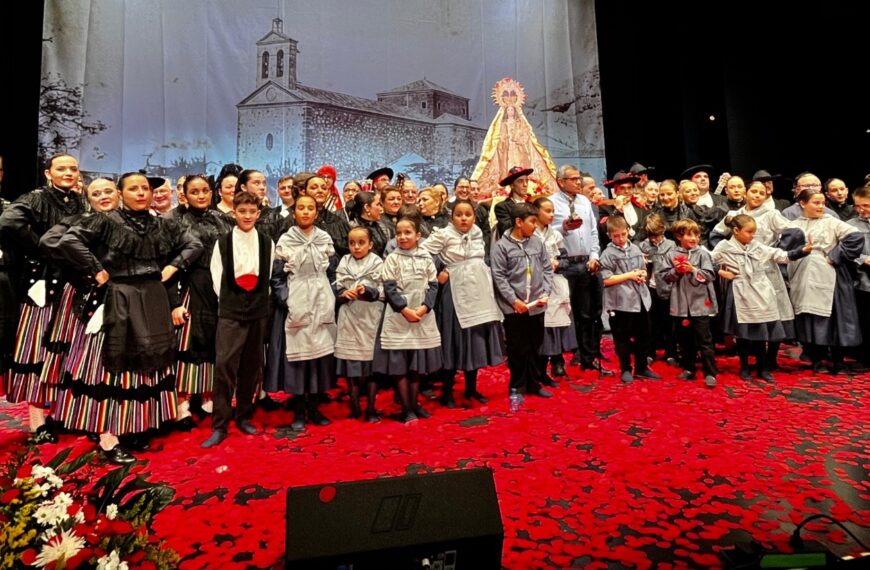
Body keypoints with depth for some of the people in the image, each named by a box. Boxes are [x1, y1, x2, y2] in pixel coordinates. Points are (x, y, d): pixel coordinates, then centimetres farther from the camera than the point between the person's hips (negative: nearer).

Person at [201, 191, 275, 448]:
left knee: (251, 366, 9)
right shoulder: (223, 242, 1)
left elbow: (269, 276, 10)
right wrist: (227, 300, 2)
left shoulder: (267, 243, 5)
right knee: (224, 365, -9)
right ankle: (219, 425, 0)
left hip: (258, 311, 2)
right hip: (230, 311, -2)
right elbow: (216, 276, 3)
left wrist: (259, 297, 6)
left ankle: (244, 416, 23)